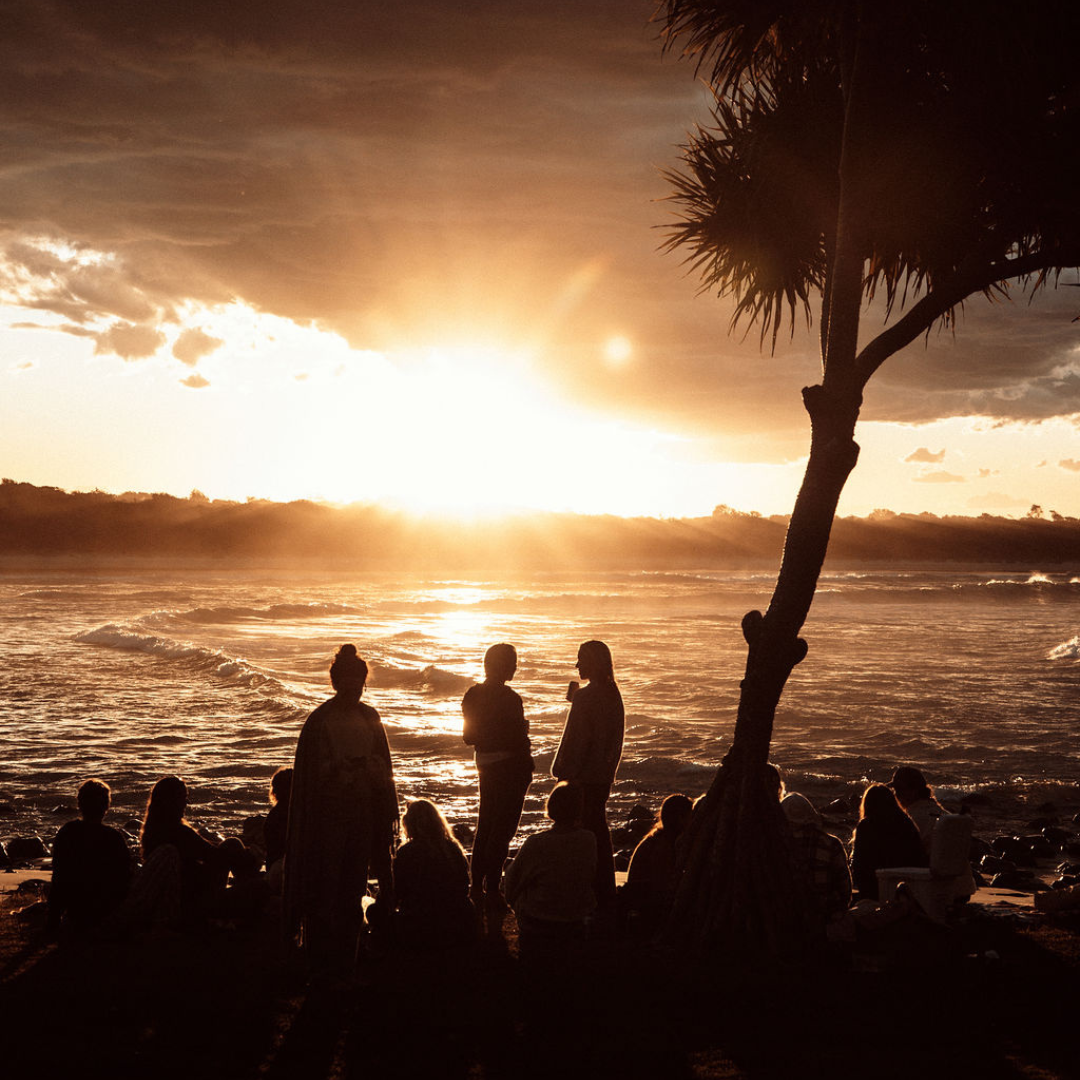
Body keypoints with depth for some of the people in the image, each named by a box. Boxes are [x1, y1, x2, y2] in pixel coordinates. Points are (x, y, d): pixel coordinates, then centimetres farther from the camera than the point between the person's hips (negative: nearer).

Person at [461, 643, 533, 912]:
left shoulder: (473, 694, 5)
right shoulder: (509, 698, -18)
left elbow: (469, 737, 10)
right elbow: (518, 739, -17)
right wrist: (527, 769, -6)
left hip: (485, 766, 8)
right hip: (510, 766, -8)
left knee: (486, 824, 16)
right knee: (503, 828, -2)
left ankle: (477, 887, 22)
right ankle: (492, 888, -1)